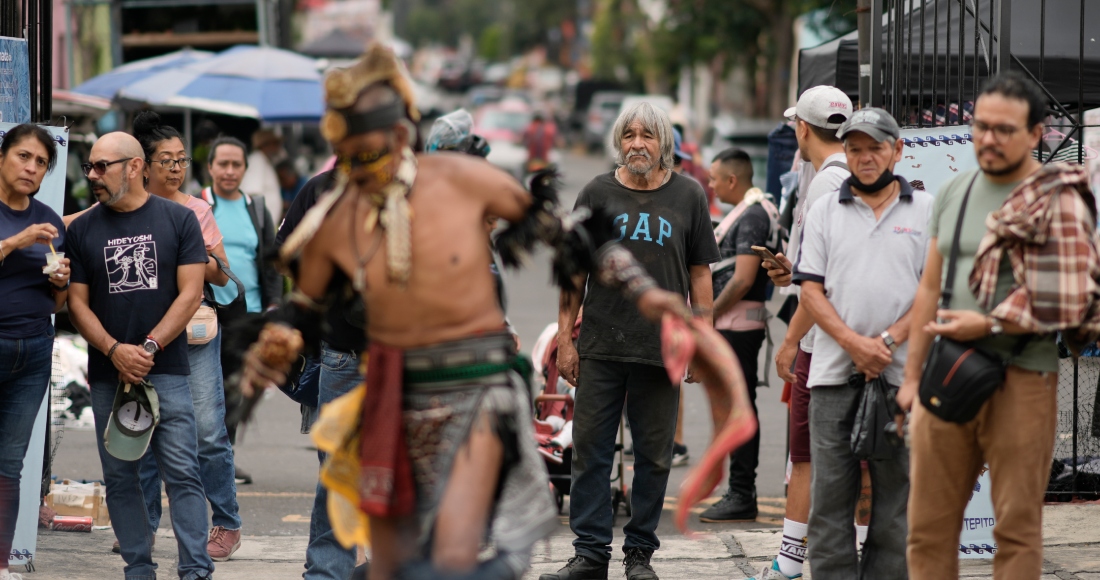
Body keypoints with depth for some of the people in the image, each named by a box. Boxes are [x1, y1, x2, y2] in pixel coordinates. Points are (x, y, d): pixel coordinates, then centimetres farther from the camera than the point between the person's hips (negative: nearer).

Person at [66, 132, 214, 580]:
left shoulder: (178, 219, 2)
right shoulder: (82, 229, 8)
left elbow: (190, 293, -3)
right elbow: (77, 302, 5)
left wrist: (148, 348, -12)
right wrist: (115, 351, -12)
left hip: (167, 370, -3)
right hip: (108, 375, 3)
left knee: (183, 474, -7)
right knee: (120, 478, 5)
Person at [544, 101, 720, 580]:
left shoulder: (688, 196, 5)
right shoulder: (597, 193, 6)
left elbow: (699, 274, 8)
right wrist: (564, 338, 3)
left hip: (661, 349, 0)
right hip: (600, 347, 0)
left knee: (653, 458, 5)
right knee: (590, 452, 1)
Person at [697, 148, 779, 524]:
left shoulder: (752, 216, -15)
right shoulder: (750, 211, 17)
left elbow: (743, 279, -21)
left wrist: (707, 316, -14)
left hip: (739, 323, -10)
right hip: (734, 324, 10)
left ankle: (742, 497, -6)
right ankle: (740, 493, 18)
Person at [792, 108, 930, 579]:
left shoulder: (926, 211, 7)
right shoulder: (824, 211, 10)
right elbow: (811, 290, 4)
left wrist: (886, 341, -11)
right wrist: (853, 343, -10)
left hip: (901, 373, -1)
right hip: (834, 373, 1)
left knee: (895, 491, 3)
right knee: (830, 493, -1)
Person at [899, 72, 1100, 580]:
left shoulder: (1059, 201, -6)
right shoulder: (954, 194, 14)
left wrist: (989, 325, -16)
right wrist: (912, 376, 17)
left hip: (1021, 381, -6)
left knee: (1017, 526, 1)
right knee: (928, 525, 5)